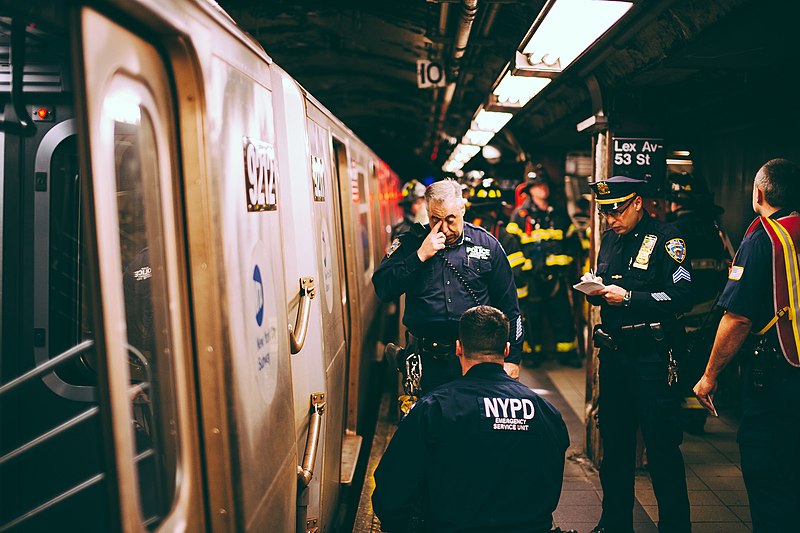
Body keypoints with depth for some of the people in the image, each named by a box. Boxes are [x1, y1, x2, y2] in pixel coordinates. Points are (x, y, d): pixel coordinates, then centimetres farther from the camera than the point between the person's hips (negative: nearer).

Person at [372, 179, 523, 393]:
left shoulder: (487, 245, 4)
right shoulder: (409, 243, 4)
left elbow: (508, 307, 7)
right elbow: (383, 289, -9)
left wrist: (512, 358, 3)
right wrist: (420, 255, -15)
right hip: (426, 360, 0)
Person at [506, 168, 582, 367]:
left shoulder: (559, 214, 14)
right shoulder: (520, 215, 2)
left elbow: (573, 240, 23)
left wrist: (569, 262, 13)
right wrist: (519, 266, -9)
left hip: (557, 274, 3)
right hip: (531, 276, -3)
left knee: (563, 315, 2)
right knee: (531, 315, 3)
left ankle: (567, 352, 12)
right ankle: (533, 352, 16)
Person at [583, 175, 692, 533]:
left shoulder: (665, 238, -7)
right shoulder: (610, 239, 14)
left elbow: (682, 296, -16)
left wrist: (629, 297, -18)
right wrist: (595, 288, 1)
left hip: (651, 355, -7)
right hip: (613, 353, 7)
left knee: (662, 444, -2)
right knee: (615, 441, 14)